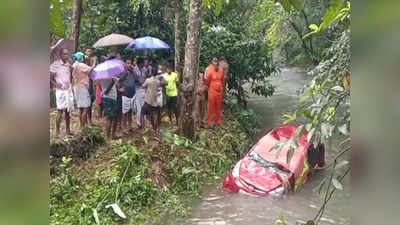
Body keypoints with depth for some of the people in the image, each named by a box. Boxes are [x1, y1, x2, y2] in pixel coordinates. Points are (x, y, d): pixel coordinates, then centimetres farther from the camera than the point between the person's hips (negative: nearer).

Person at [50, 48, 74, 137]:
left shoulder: (68, 64, 10)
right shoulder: (55, 64, -7)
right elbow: (51, 78, -6)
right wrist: (56, 84, -19)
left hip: (68, 90, 6)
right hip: (60, 90, -6)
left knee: (67, 111, 10)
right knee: (60, 111, -8)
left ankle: (67, 130, 19)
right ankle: (57, 131, -2)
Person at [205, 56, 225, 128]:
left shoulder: (221, 71, 1)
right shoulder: (210, 71, -13)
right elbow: (207, 82, -3)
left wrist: (222, 89, 12)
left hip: (219, 92, 4)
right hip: (212, 92, -4)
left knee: (218, 107, 13)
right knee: (211, 107, 2)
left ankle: (218, 121, 24)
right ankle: (210, 122, 11)